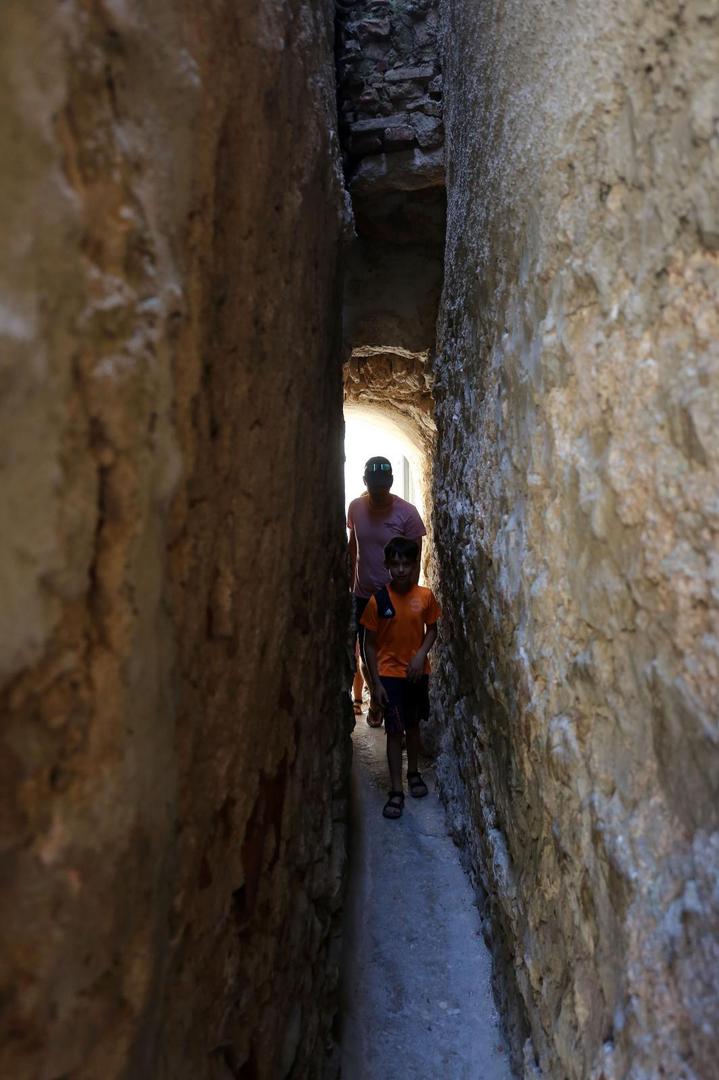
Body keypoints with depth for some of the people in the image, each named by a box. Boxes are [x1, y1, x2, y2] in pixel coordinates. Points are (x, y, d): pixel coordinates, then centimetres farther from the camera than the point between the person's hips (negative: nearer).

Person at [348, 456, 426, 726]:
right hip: (362, 594, 3)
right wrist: (349, 582, 12)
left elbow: (414, 559, -9)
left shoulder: (406, 513, -14)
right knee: (366, 653, 10)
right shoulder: (355, 507, -2)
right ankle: (375, 699, 35)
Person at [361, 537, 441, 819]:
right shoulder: (378, 600, -13)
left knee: (413, 725, 18)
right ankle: (396, 791, 7)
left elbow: (432, 629, 5)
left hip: (417, 672, 3)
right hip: (390, 674, -2)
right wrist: (376, 682, -9)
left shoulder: (425, 596, -7)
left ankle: (413, 772, 38)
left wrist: (421, 654, -13)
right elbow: (370, 644, -7)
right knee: (395, 730, -1)